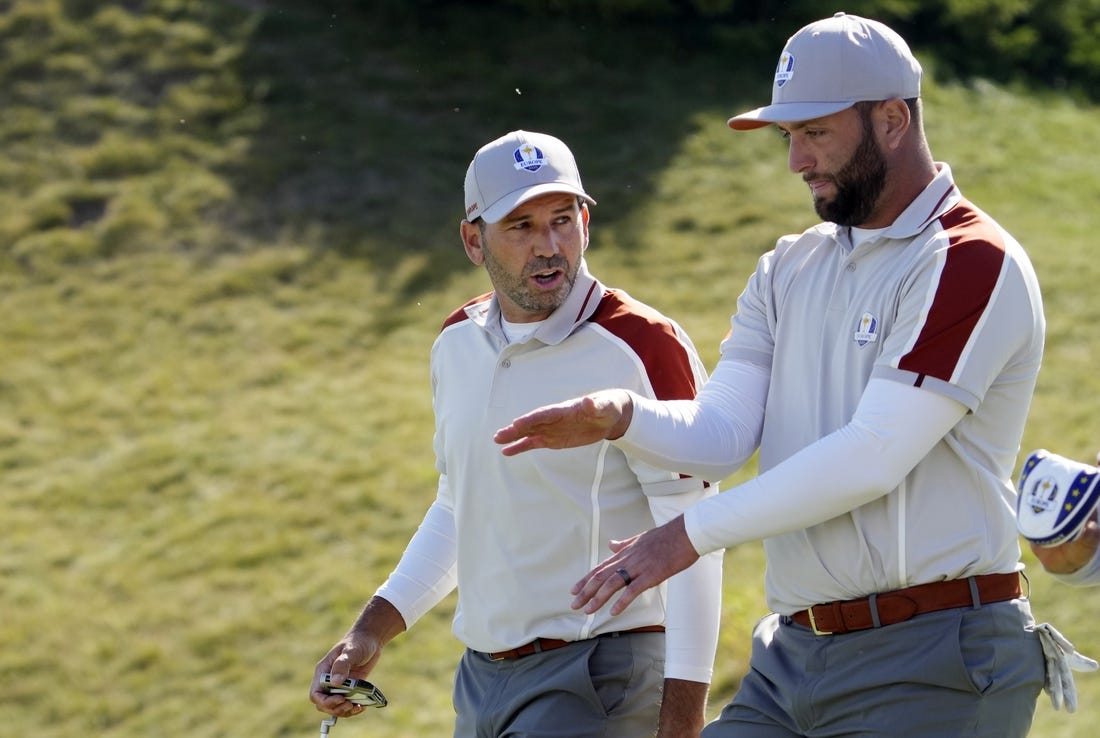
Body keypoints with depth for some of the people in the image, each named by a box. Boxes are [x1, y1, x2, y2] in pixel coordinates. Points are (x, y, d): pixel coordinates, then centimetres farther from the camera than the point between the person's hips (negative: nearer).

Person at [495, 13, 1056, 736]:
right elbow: (722, 436, 5)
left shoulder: (974, 263, -10)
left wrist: (692, 533, -17)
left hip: (932, 673, -7)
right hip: (792, 656, 7)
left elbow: (872, 457, -18)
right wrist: (621, 416, -16)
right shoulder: (788, 269, 15)